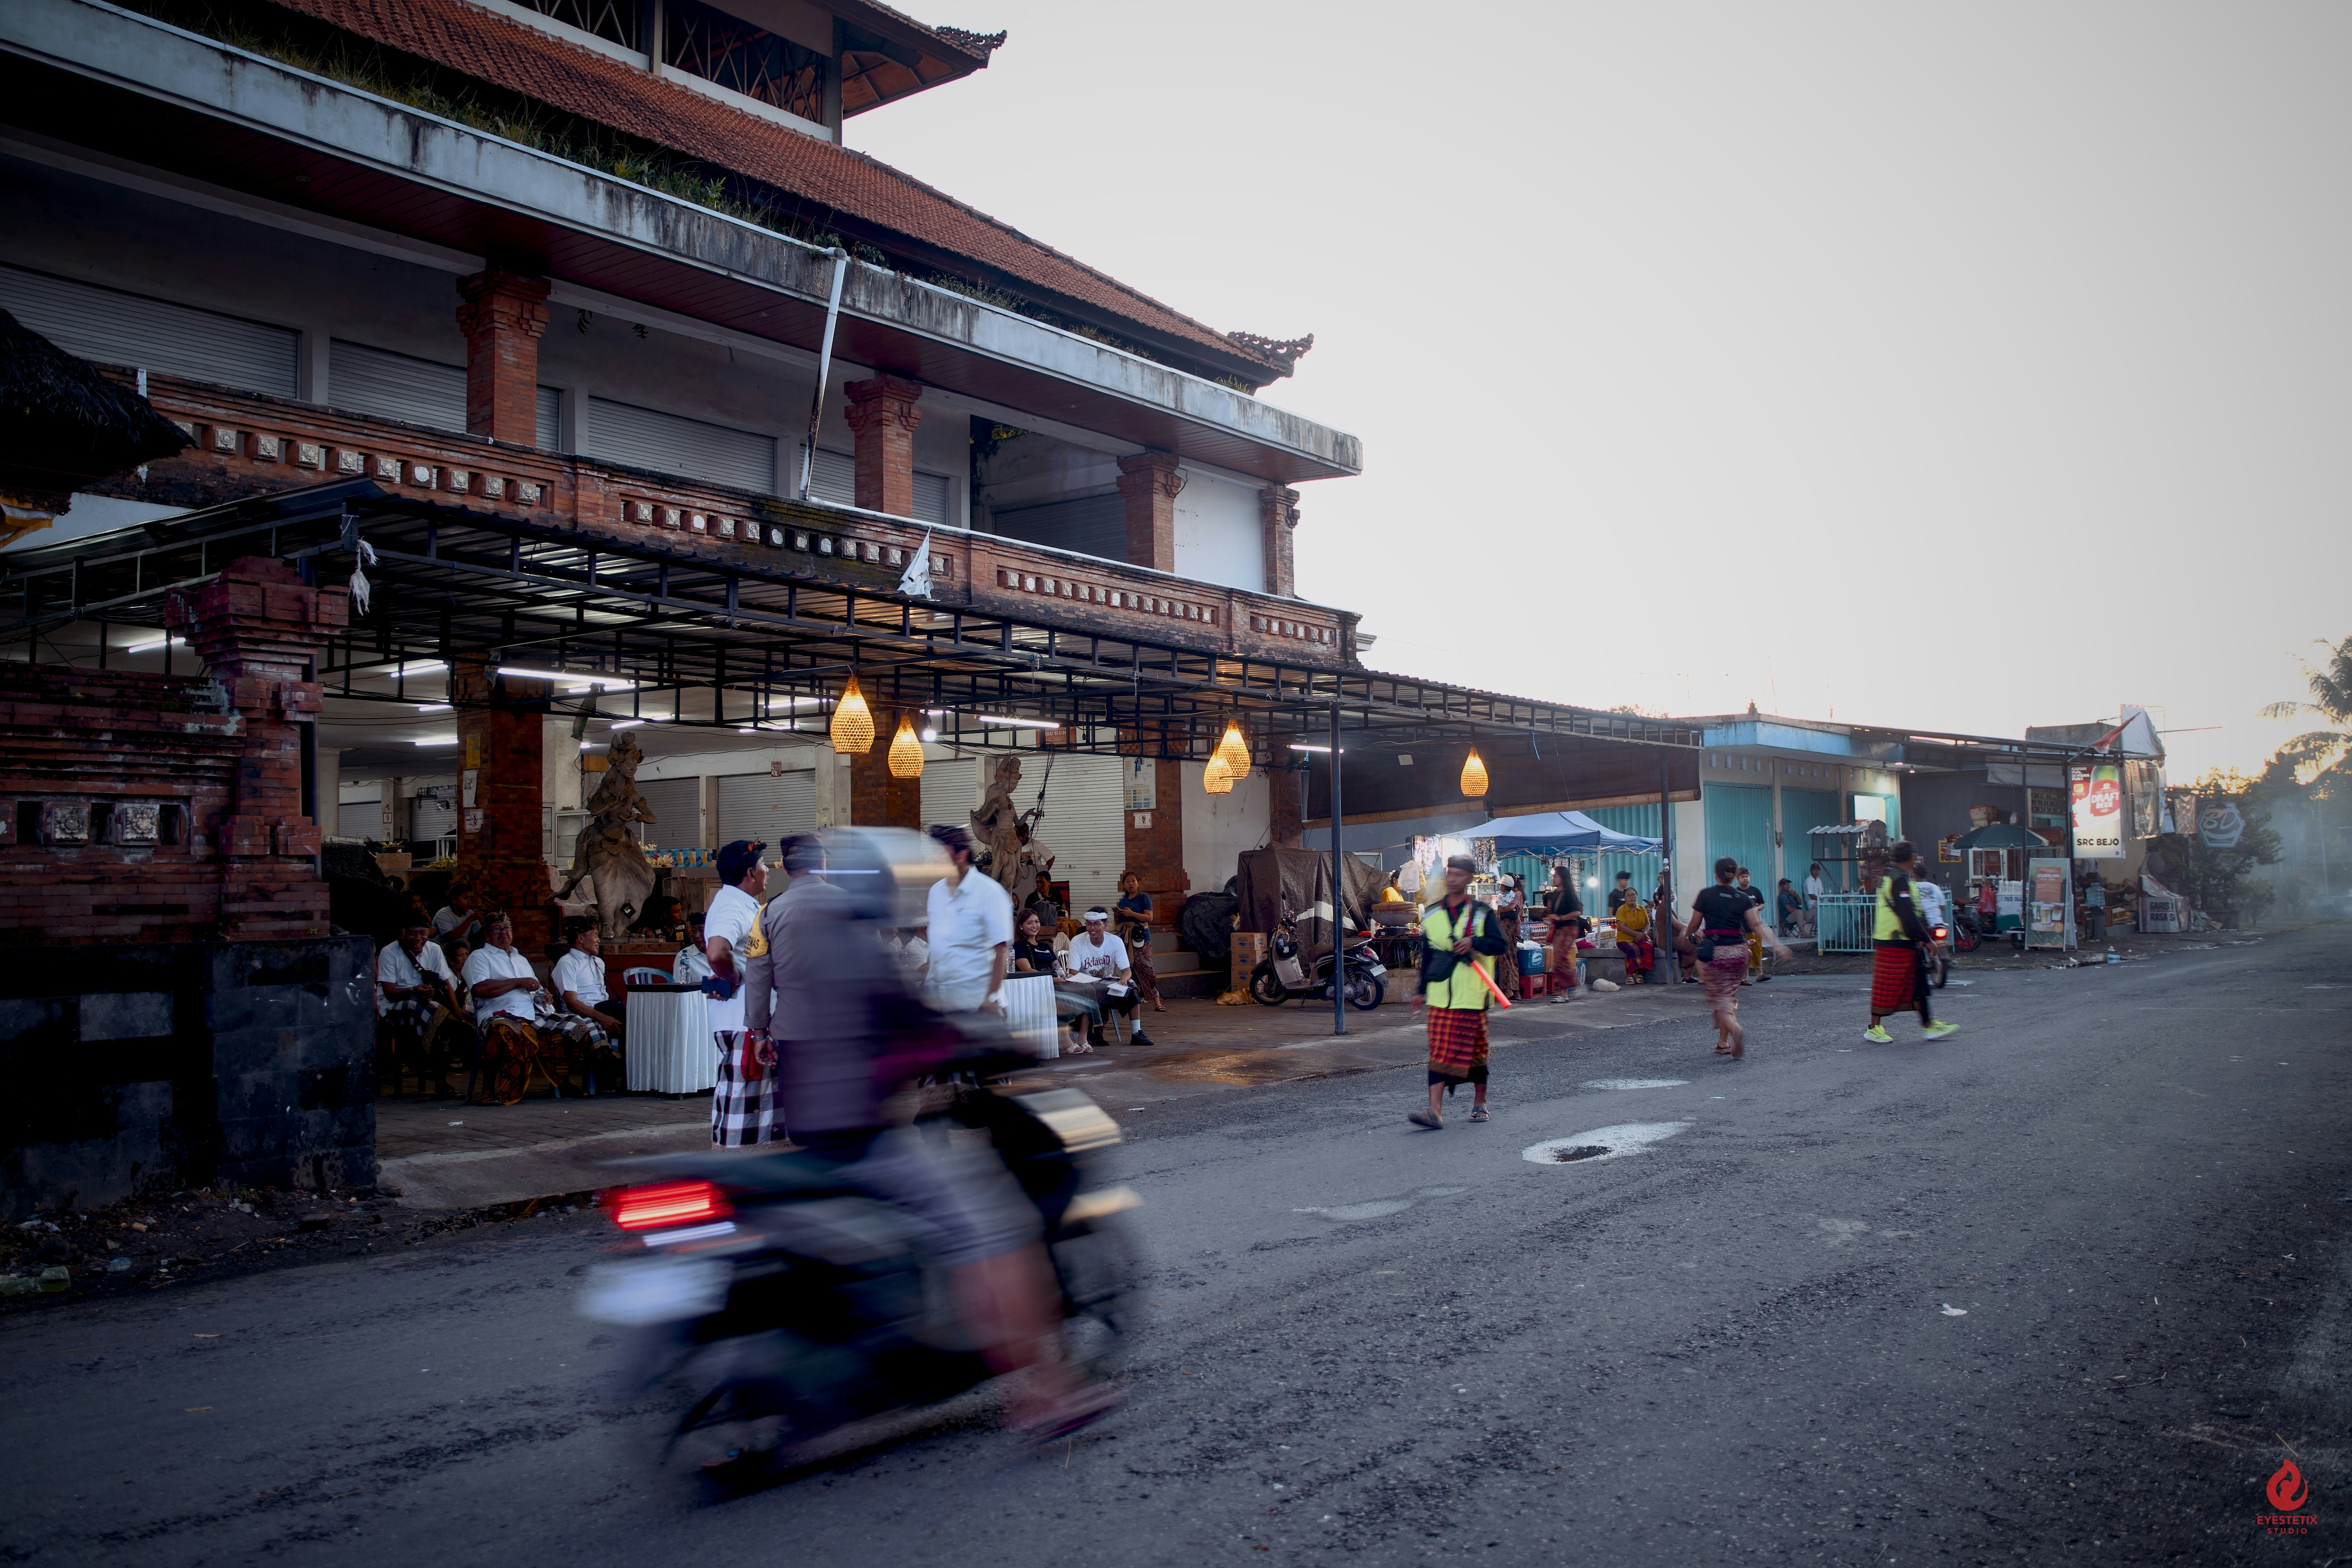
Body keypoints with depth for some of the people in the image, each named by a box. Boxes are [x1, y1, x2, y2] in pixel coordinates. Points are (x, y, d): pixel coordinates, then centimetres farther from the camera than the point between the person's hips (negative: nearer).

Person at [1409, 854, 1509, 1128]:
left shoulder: (1481, 913, 1)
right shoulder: (1431, 915, 11)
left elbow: (1499, 944, -7)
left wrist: (1474, 943, -23)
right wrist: (1421, 990, 18)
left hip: (1471, 996, -2)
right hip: (1439, 996, 2)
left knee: (1475, 1052, 7)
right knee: (1439, 1053, -6)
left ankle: (1480, 1103, 26)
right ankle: (1435, 1111, -11)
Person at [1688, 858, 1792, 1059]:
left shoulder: (1705, 895, -3)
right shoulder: (1744, 898, 4)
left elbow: (1694, 925, 3)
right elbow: (1757, 925, -7)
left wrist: (1688, 932, 25)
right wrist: (1776, 944, -10)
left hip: (1714, 951, -3)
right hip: (1738, 951, 3)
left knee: (1718, 998, 1)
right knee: (1730, 995, 16)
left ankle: (1734, 1028, -28)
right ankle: (1723, 1042, 18)